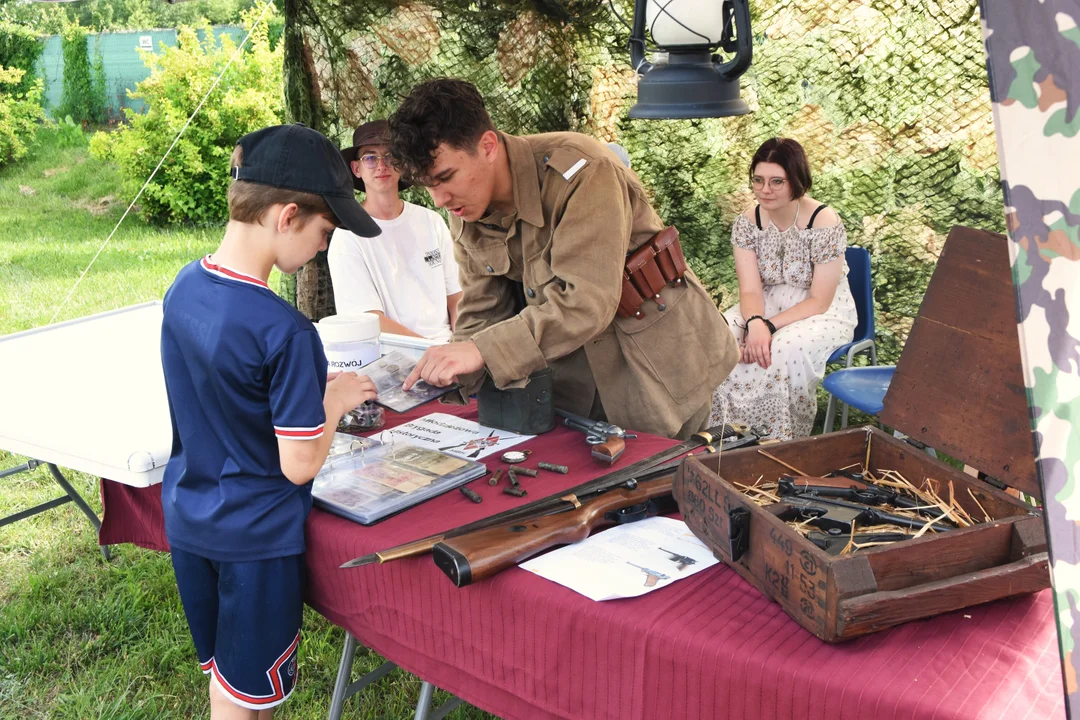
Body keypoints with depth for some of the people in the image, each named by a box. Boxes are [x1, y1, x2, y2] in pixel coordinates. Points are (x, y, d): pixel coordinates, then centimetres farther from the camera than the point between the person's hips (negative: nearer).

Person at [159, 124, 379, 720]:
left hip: (188, 520, 7)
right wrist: (334, 402, -7)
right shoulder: (285, 332, -28)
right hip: (255, 538, -7)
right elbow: (299, 464, -23)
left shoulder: (182, 288, -4)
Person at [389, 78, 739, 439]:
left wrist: (481, 351, -40)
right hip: (571, 365, 6)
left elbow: (586, 302, -34)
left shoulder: (579, 171, -26)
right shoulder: (466, 213, -3)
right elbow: (481, 311, 0)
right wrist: (452, 371, -19)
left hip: (655, 359, -6)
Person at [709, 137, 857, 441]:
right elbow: (750, 290, -12)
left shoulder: (824, 222, -20)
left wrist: (770, 326, -30)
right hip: (765, 307, 4)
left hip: (823, 314, -4)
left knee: (787, 350, -36)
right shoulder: (747, 222, -7)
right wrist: (755, 323, -34)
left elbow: (819, 301, -18)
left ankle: (783, 438, -13)